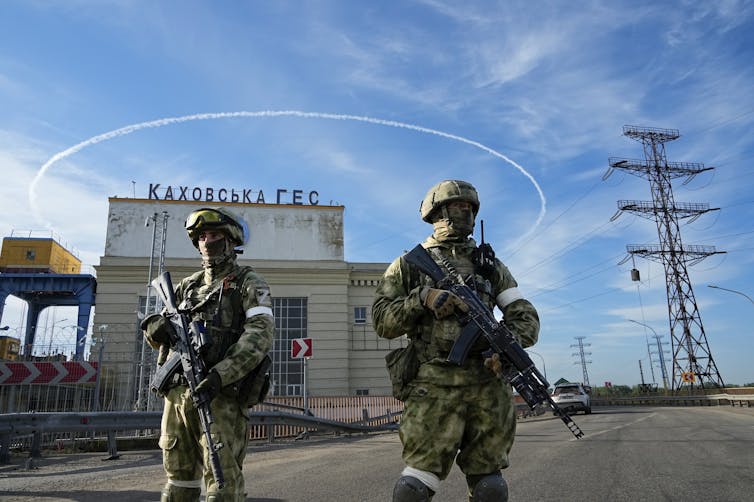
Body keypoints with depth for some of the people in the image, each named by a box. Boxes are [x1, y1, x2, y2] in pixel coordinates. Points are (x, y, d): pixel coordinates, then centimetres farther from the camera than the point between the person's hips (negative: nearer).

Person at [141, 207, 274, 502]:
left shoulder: (249, 283, 1)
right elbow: (154, 331, 21)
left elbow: (260, 334, -13)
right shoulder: (189, 285, 19)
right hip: (177, 393, 6)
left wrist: (221, 373, -26)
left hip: (219, 395, -6)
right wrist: (157, 327, -5)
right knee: (179, 477, 16)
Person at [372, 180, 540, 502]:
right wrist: (422, 297, -12)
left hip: (489, 384, 3)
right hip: (435, 386, -3)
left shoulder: (489, 264, 19)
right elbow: (382, 321, 4)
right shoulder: (410, 264, 11)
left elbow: (525, 316, 12)